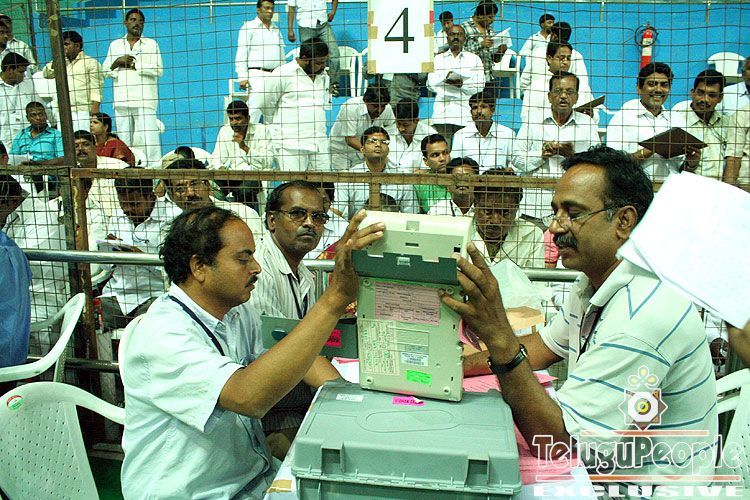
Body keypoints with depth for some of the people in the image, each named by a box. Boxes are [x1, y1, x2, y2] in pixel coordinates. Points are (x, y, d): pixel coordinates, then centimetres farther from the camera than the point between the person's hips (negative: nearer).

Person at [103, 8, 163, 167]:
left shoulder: (151, 44, 11)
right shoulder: (115, 45, 20)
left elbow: (158, 70, -1)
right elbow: (105, 71, 17)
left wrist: (134, 65, -5)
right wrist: (117, 62, -1)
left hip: (144, 100, -3)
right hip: (122, 100, 3)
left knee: (149, 138, -13)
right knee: (124, 139, 1)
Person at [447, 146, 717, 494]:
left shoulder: (642, 314, -29)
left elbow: (551, 441, -29)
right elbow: (543, 347, 13)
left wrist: (499, 337, -38)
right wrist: (457, 366, -2)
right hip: (596, 467, 8)